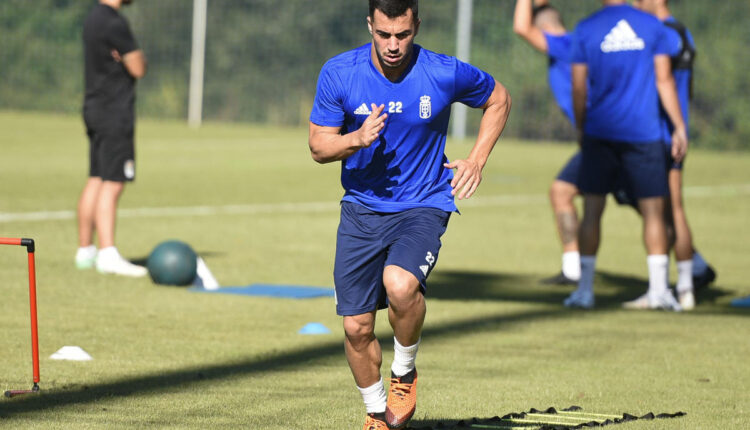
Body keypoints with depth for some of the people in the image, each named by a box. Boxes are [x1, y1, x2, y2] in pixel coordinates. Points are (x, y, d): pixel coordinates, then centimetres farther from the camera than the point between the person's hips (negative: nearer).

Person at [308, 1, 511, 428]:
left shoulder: (446, 74, -12)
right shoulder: (339, 73, -8)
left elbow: (499, 99, 8)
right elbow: (319, 146, 0)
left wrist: (477, 161, -1)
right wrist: (357, 139, -21)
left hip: (423, 205, -3)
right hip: (362, 207, 3)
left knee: (400, 285, -32)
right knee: (357, 326, 0)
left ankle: (405, 373, -3)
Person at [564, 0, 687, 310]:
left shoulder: (586, 29, -1)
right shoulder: (652, 26, 1)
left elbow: (579, 90, 2)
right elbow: (664, 80, 1)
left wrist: (581, 131, 15)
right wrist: (680, 128, 7)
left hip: (600, 133, 0)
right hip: (644, 133, 0)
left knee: (592, 211, 6)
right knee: (653, 212, 5)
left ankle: (585, 289, 5)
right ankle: (659, 289, 0)